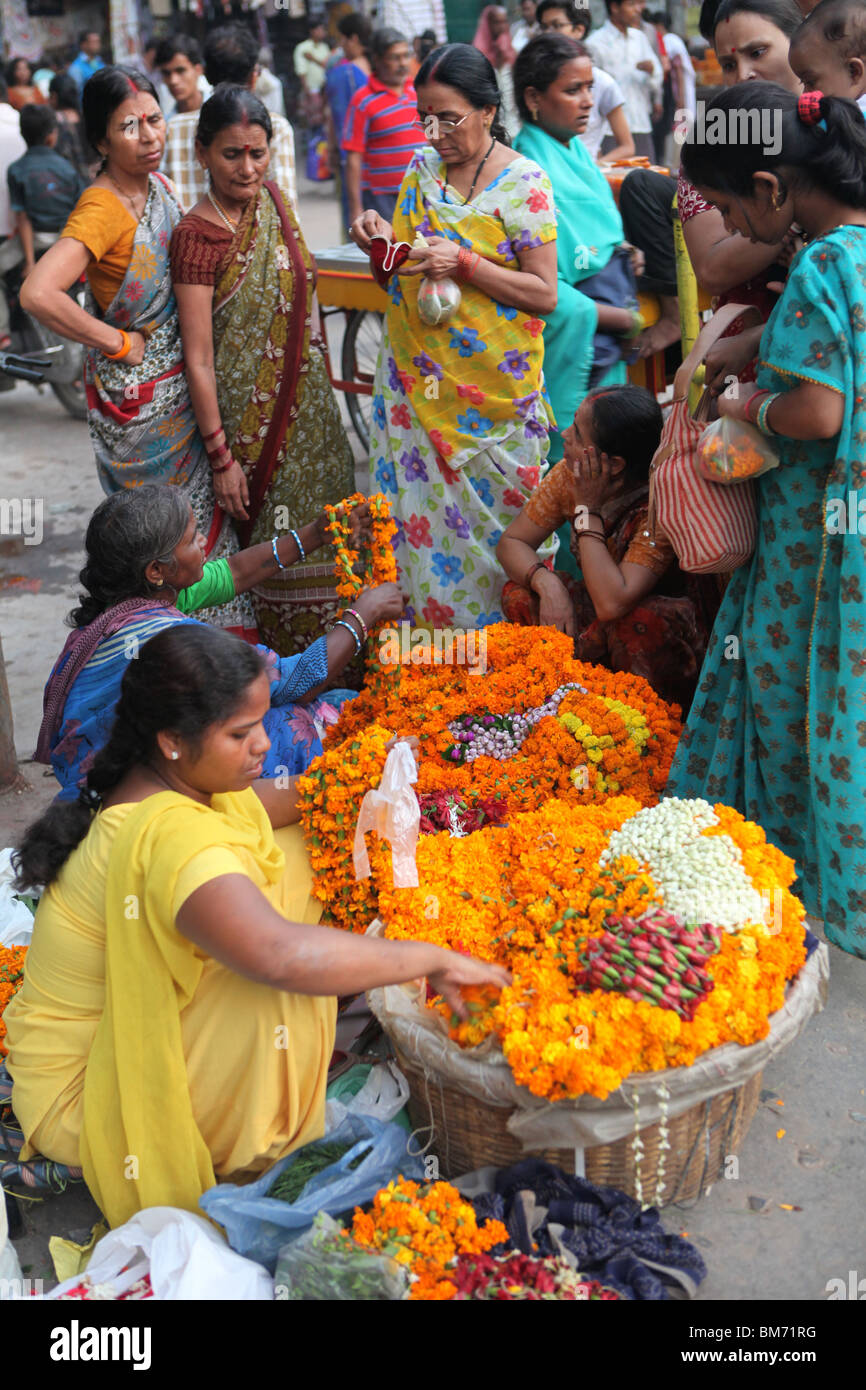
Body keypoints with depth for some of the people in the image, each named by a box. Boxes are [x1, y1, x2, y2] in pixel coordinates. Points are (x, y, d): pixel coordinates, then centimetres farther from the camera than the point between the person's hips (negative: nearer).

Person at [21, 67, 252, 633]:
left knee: (200, 513, 18)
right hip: (138, 394, -8)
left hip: (177, 383, 8)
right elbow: (38, 293, -37)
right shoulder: (102, 209, -23)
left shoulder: (160, 187, 3)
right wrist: (120, 344, -24)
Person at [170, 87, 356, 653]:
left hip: (309, 406, 7)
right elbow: (199, 358, -17)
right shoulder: (197, 235, -17)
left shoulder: (274, 199, 4)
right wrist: (221, 456, -18)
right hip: (252, 416, -7)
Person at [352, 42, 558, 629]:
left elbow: (544, 294, -11)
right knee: (419, 508, 6)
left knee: (490, 515, 2)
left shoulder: (524, 183, -8)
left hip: (492, 391, -5)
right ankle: (425, 622, 20)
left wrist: (464, 262, -21)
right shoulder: (422, 167, 8)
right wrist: (381, 238, -5)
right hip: (416, 378, 5)